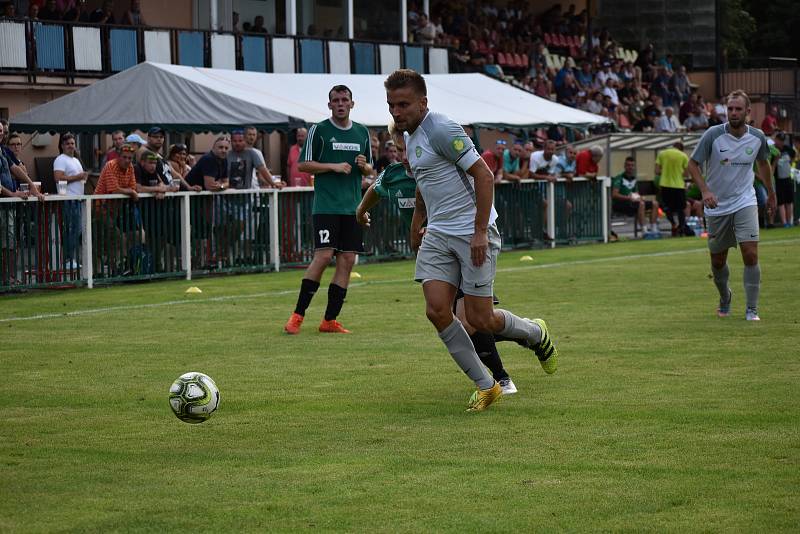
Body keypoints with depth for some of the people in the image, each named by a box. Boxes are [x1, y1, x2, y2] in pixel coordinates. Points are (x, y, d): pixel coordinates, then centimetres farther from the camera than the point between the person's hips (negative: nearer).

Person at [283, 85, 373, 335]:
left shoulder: (362, 132, 14)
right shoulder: (319, 130, -1)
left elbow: (370, 169, 22)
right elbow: (303, 164, -2)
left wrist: (364, 166, -1)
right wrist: (334, 166, -12)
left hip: (352, 207, 5)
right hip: (326, 205, -5)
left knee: (347, 260, 0)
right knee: (323, 256, -14)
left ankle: (330, 320, 5)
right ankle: (298, 315, -5)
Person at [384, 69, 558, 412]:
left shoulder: (441, 130, -16)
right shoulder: (410, 137, 12)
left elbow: (484, 175, -19)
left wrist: (479, 232, -21)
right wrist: (417, 222, 33)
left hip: (473, 233, -8)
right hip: (438, 235, 8)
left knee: (480, 319, -6)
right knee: (437, 310, -9)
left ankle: (536, 334, 27)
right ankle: (486, 386, 4)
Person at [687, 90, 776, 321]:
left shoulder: (758, 137, -4)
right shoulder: (713, 135, -14)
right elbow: (693, 164, -9)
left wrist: (771, 194, 23)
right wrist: (705, 190, -24)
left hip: (745, 203, 0)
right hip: (717, 206, 0)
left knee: (751, 255, -15)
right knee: (718, 262, 8)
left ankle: (751, 310, -7)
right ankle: (725, 298, 37)